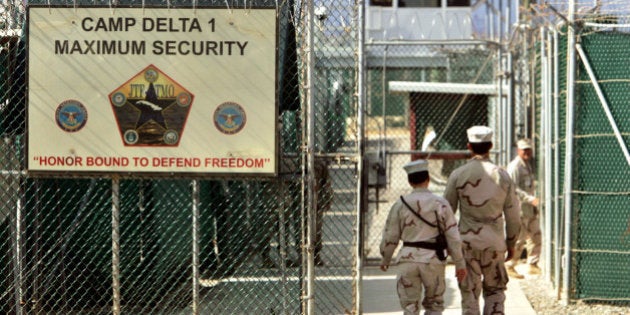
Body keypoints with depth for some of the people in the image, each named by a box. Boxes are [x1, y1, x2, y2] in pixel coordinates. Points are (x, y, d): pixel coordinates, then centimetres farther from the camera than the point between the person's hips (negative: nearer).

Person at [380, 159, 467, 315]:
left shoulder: (401, 204, 0)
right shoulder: (440, 203, -2)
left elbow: (390, 236, 5)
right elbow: (453, 236, -2)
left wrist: (385, 259, 21)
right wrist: (460, 263, 5)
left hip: (408, 258, 0)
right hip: (433, 260, 0)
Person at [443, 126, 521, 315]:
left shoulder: (458, 175, -5)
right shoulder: (502, 175, 0)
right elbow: (513, 215, 4)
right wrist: (511, 243, 16)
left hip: (467, 242, -1)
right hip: (494, 243, 1)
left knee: (469, 295, 4)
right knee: (495, 291, 14)